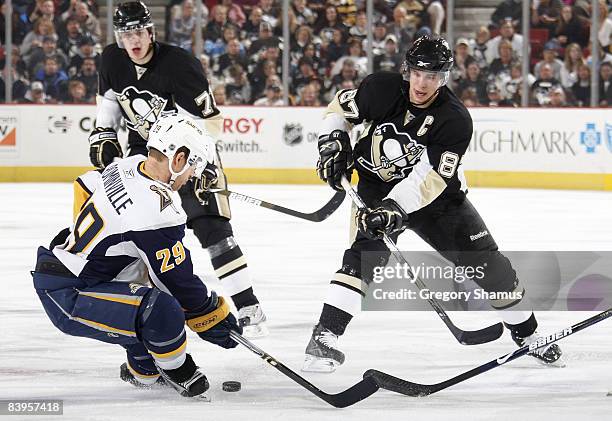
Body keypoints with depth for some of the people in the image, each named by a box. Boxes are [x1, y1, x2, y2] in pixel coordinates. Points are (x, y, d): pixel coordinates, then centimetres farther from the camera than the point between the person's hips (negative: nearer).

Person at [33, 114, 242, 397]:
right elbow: (181, 284, -16)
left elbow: (84, 187, 24)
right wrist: (217, 319, -3)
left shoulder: (126, 167, 2)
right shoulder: (158, 212, -24)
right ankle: (177, 371, 4)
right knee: (162, 310, -25)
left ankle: (142, 371, 30)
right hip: (65, 300, -10)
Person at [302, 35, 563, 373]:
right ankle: (324, 337, -29)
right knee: (366, 252, -26)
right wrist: (333, 142, -14)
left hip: (433, 193, 1)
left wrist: (396, 207, -43)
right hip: (377, 186, -1)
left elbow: (430, 179, -32)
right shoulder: (383, 89, -19)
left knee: (485, 261, 2)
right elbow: (341, 107, 1)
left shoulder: (455, 120, -24)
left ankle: (527, 333, 22)